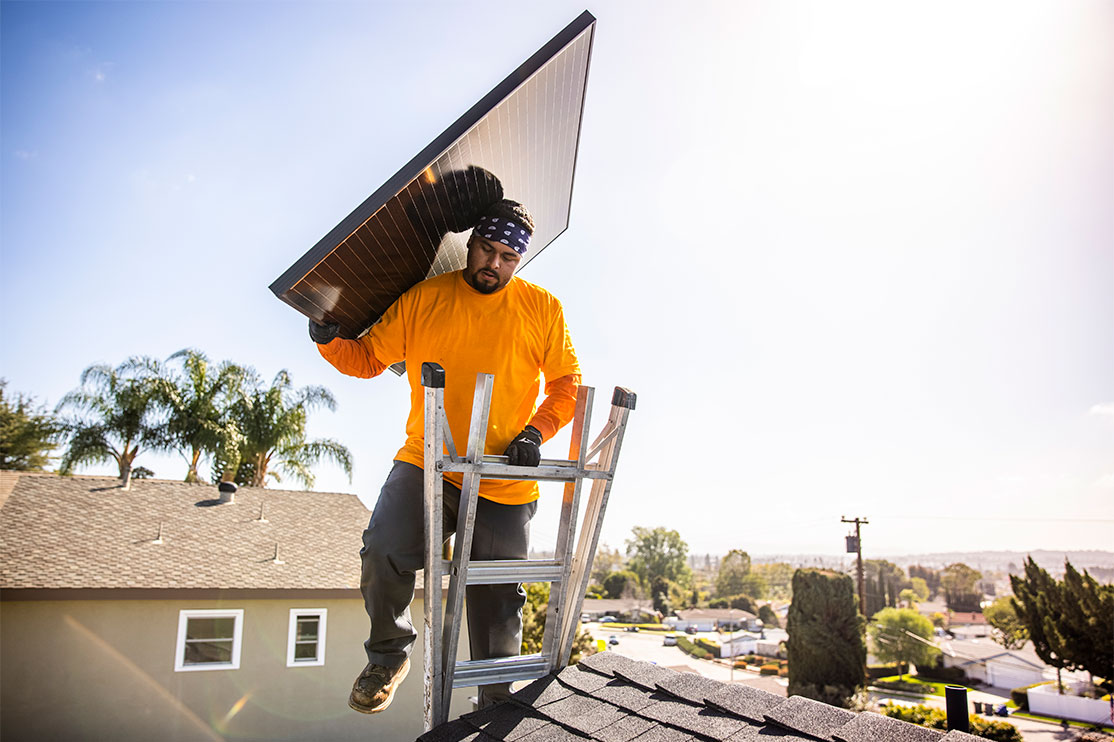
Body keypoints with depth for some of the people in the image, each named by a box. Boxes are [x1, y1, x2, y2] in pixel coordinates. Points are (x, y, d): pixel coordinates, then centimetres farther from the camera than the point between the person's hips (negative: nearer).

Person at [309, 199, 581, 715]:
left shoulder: (543, 309, 3)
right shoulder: (423, 299, 4)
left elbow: (568, 382, 6)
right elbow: (368, 358, 9)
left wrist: (536, 432, -9)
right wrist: (330, 342, -12)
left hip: (505, 480, 0)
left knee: (498, 599, 9)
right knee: (383, 551, -22)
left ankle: (495, 699, 34)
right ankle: (389, 655, 9)